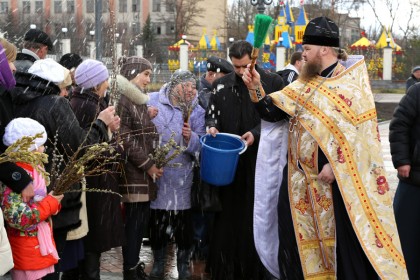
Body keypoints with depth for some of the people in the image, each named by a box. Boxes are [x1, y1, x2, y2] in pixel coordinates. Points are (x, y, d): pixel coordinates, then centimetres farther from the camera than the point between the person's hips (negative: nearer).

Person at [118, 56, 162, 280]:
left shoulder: (140, 100, 18)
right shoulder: (121, 99, -11)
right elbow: (124, 139, -16)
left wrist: (152, 164, 10)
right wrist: (148, 164, -13)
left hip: (144, 172, 9)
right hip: (131, 171, -9)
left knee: (142, 220, 11)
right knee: (133, 221, -5)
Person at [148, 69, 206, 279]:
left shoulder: (197, 112, 0)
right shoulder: (152, 101, -3)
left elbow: (201, 146, -5)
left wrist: (191, 137, -24)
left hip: (182, 176, 0)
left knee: (182, 219, 3)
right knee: (156, 217, 9)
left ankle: (183, 262, 20)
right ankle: (158, 261, 25)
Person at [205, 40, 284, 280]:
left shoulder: (273, 83, 1)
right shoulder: (221, 85, 10)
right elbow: (211, 112, 17)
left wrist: (256, 133, -13)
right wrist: (212, 126, -6)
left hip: (260, 160, -2)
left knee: (257, 214, 0)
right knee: (228, 213, 2)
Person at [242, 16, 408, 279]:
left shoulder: (351, 82, -9)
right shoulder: (305, 82, 12)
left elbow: (361, 131, -16)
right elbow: (272, 112, 13)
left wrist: (336, 165, -20)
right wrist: (256, 88, -3)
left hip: (335, 177, -7)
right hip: (300, 177, 7)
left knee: (343, 241, -2)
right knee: (297, 237, 10)